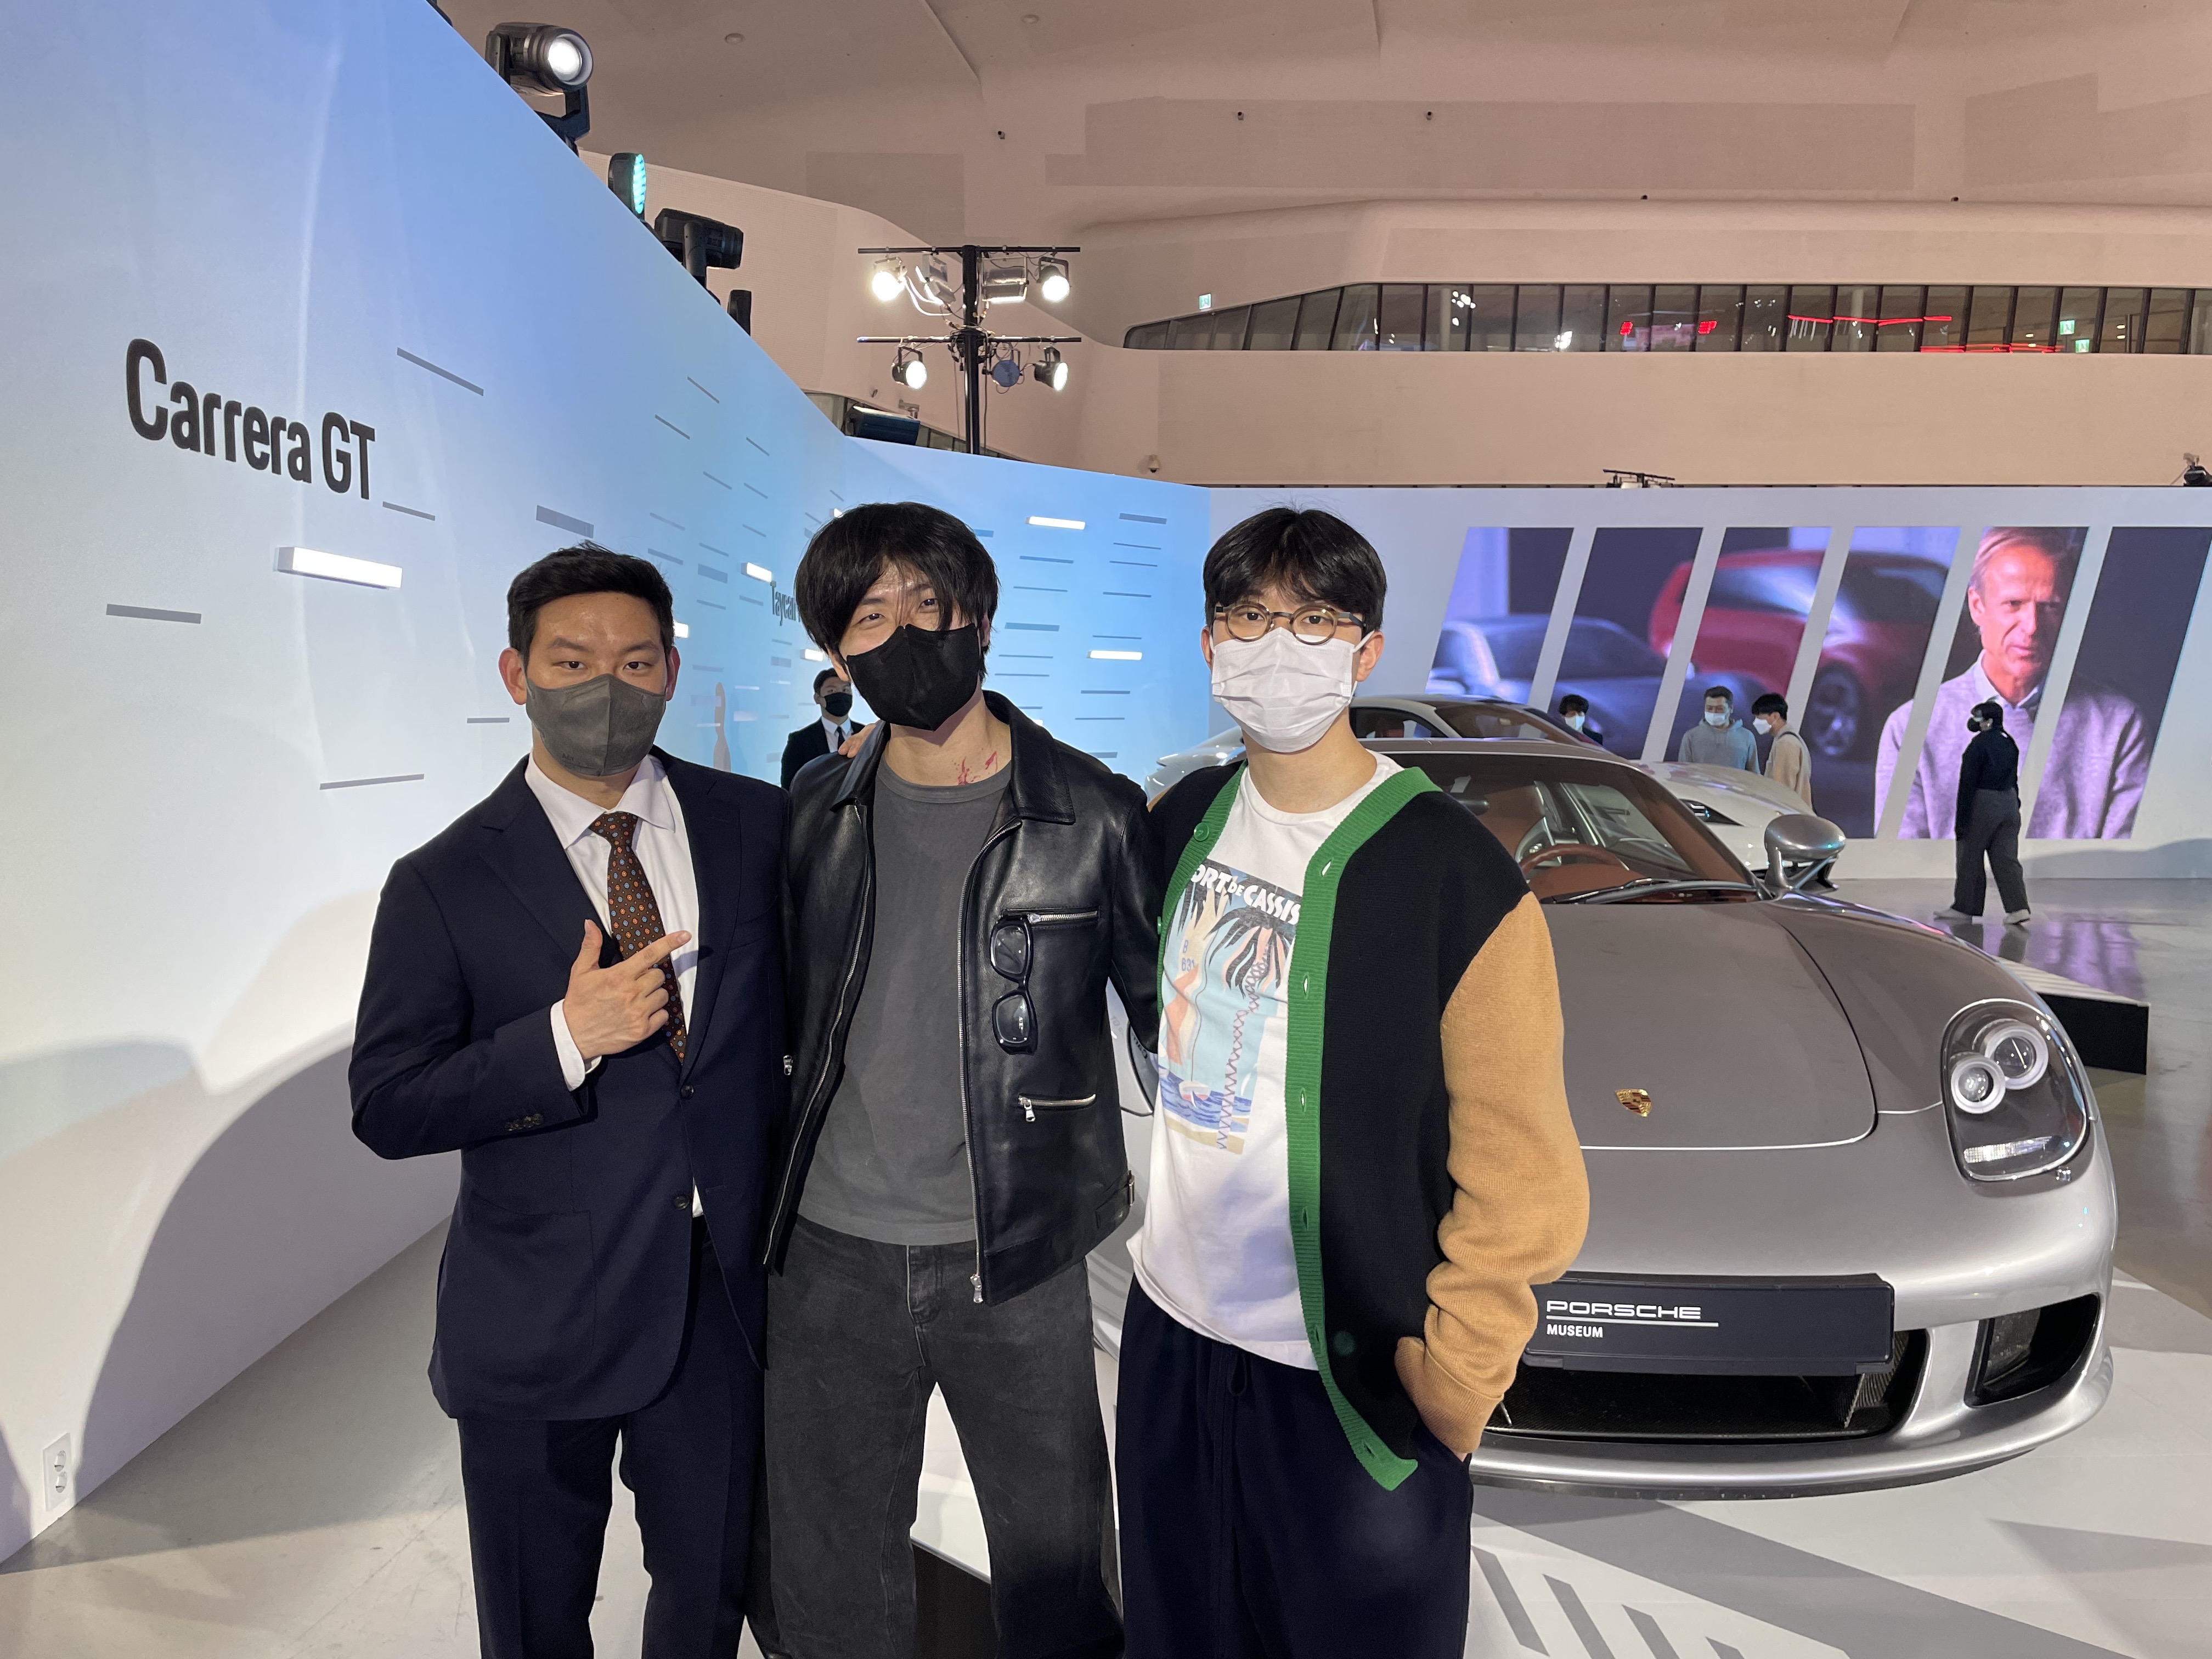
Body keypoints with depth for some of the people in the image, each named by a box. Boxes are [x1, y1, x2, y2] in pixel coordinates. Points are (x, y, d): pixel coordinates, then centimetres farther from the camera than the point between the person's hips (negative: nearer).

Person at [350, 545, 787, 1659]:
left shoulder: (759, 826, -2)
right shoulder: (445, 885, -9)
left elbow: (799, 1006, 10)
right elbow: (387, 1109, -11)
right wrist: (565, 1038, -25)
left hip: (725, 1301, 2)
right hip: (540, 1320, -1)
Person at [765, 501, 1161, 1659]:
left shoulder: (1091, 815, -7)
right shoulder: (816, 812, 2)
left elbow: (1169, 1014, 0)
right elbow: (787, 1016, 11)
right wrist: (769, 1194, 9)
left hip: (1019, 1264, -2)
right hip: (831, 1257, 3)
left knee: (1054, 1566, 15)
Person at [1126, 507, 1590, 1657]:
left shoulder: (1456, 878, -17)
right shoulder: (1182, 821, 1)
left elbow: (1520, 1175, -14)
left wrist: (1446, 1381, -13)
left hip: (1349, 1379, -5)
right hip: (1171, 1324, 6)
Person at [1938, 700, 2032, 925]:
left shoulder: (1978, 745, -15)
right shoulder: (2010, 744, 9)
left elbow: (1968, 783, -15)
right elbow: (2013, 780, 15)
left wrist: (1961, 819, -13)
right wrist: (2015, 806, 21)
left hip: (1983, 805, -7)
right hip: (2009, 803, 7)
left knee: (1970, 857, 5)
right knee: (2006, 857, 4)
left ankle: (1964, 908, 14)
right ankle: (2018, 907, -7)